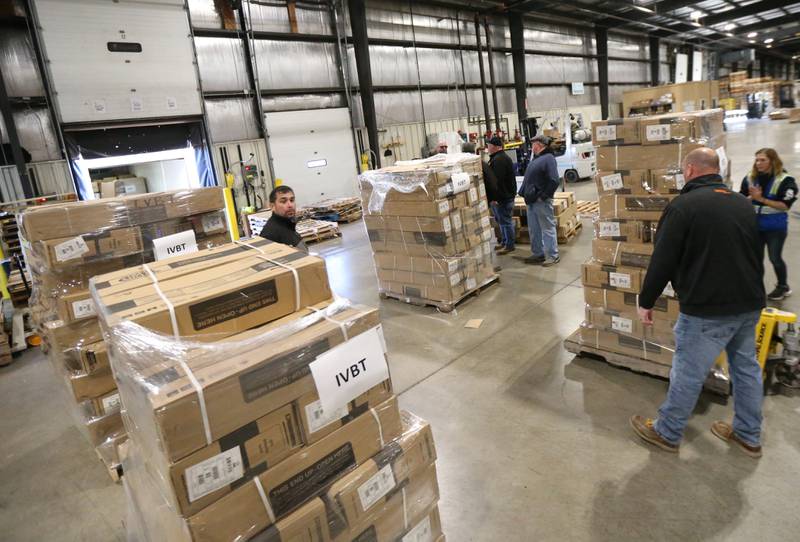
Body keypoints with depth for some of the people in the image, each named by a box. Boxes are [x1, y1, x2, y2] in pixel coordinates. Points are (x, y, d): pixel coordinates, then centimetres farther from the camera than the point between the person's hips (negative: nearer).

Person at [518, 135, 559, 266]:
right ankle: (538, 253, 26)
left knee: (548, 228, -1)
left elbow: (554, 181, -20)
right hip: (531, 201, 9)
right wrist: (524, 193, 10)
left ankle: (553, 256, 6)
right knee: (534, 229, 15)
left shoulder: (548, 158, -12)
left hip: (542, 201, -9)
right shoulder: (535, 159, 16)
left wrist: (543, 196, -18)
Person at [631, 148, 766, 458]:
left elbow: (662, 261, -15)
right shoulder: (743, 203, 9)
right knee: (746, 367, 19)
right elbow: (756, 254, 20)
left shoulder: (683, 206, -14)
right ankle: (748, 436, 34)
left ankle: (666, 433, 20)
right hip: (750, 303, 8)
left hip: (708, 308, -8)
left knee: (688, 374, 5)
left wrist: (645, 302, -4)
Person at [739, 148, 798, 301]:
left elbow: (785, 205, -17)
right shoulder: (750, 178, -2)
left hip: (775, 227, -3)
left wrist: (762, 199, -25)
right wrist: (752, 197, -18)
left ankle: (783, 286, 28)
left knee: (775, 258, 5)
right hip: (755, 225, 4)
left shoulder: (784, 180, -13)